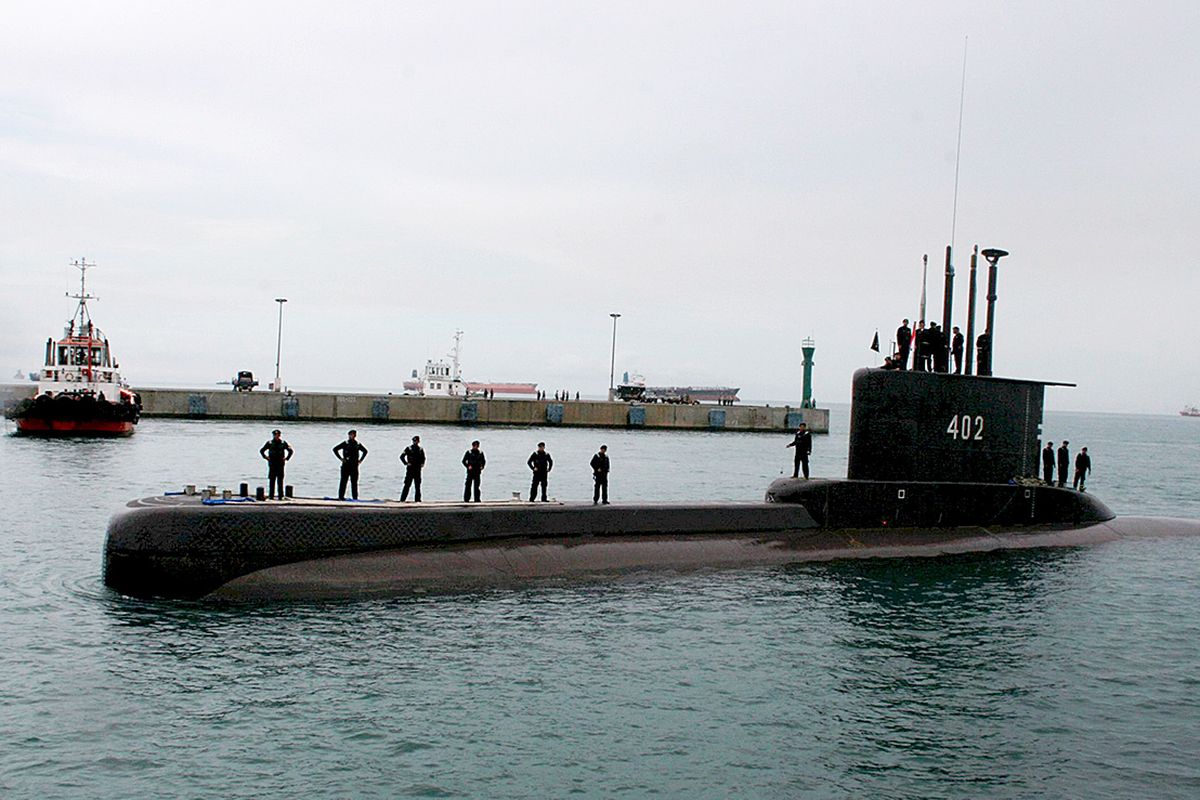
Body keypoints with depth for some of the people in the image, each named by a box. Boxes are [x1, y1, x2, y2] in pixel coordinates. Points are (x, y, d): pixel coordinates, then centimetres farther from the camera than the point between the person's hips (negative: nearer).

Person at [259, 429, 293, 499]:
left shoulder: (283, 443, 3)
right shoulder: (270, 442, 2)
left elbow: (291, 451, 13)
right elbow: (261, 450, 12)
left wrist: (286, 458, 3)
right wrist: (266, 457, 1)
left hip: (280, 464, 0)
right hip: (272, 464, 0)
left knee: (280, 480, -1)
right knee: (271, 480, 2)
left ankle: (281, 496, 2)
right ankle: (271, 495, 7)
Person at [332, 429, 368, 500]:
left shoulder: (357, 444, 9)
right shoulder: (345, 443, -3)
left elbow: (365, 451, 25)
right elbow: (335, 449, -5)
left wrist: (361, 460, 14)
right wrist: (341, 458, -8)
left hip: (354, 466, 4)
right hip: (346, 465, -4)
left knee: (354, 482, 6)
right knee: (343, 481, -1)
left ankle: (355, 497, 9)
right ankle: (341, 496, 3)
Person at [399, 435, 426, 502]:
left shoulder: (420, 449, 11)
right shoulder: (409, 448, -1)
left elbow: (423, 458, 23)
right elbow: (402, 456, -3)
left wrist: (422, 463, 5)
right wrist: (406, 463, -12)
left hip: (418, 469, 4)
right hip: (410, 469, -4)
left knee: (418, 485, 6)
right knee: (407, 485, -5)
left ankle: (417, 499, 11)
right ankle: (402, 499, -3)